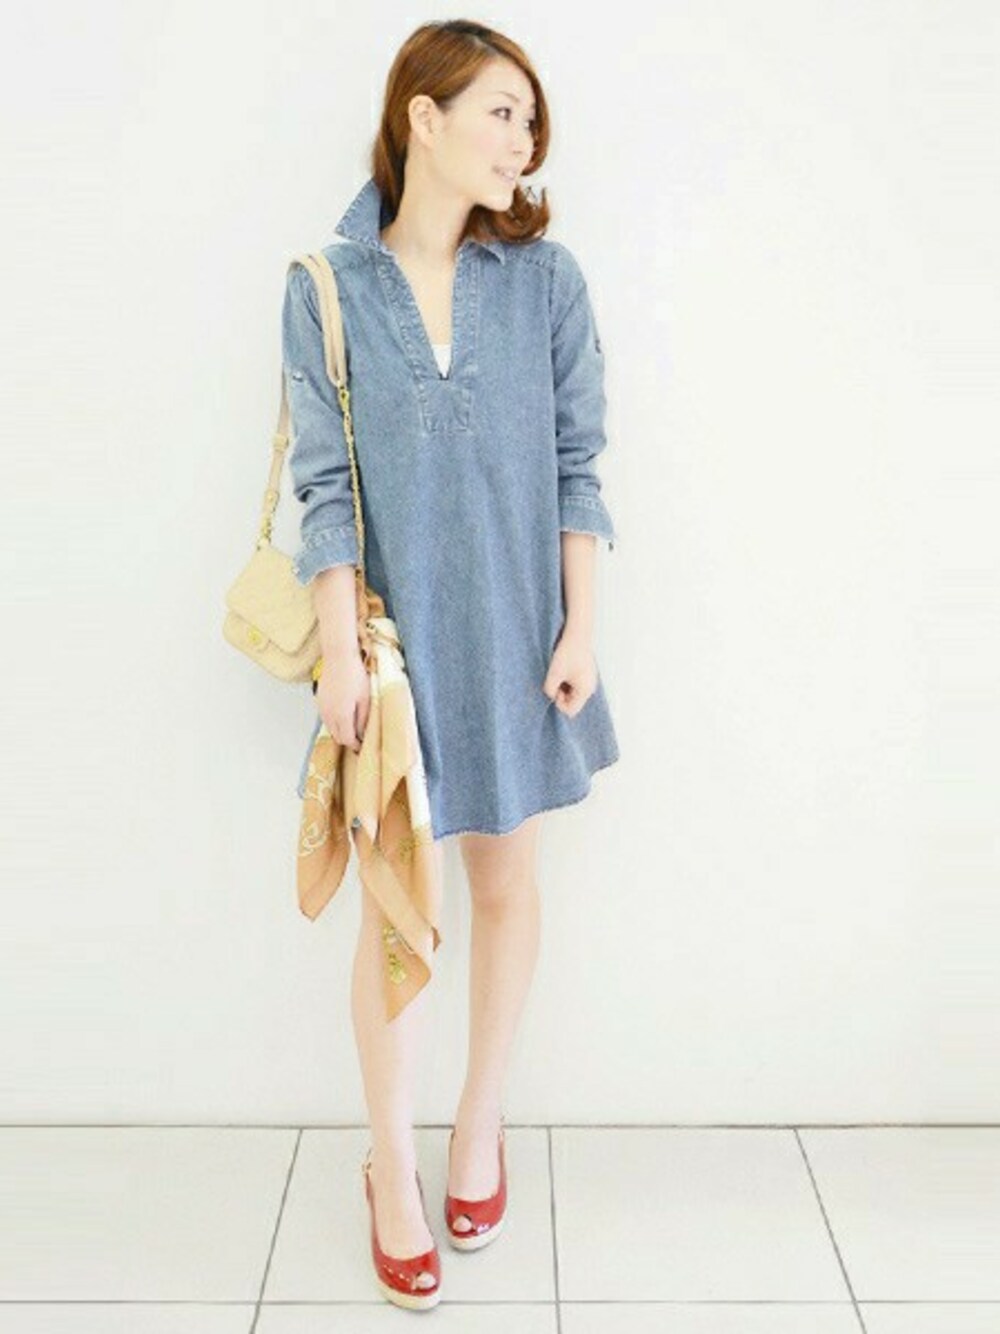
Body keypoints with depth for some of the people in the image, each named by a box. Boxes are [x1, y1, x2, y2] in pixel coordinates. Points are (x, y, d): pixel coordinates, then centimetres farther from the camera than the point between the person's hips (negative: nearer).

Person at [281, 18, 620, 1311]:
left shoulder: (546, 277, 1)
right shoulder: (326, 285, -2)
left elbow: (576, 463, 2)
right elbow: (324, 485, -4)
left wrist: (580, 627, -4)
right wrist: (340, 651, -9)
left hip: (514, 630, 2)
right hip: (394, 633, -1)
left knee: (505, 879, 13)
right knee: (394, 905, 6)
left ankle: (481, 1122, 37)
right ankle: (391, 1165, 27)